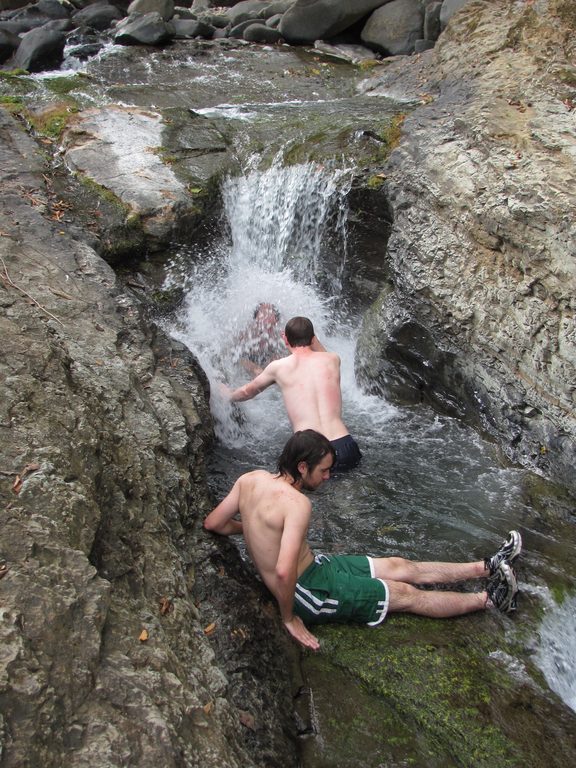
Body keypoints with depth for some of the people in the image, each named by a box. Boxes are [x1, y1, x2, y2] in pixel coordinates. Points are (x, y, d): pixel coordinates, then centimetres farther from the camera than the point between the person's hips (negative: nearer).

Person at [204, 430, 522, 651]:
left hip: (313, 565, 9)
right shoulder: (296, 502, -30)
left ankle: (487, 567, 22)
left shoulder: (252, 478, -6)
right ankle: (489, 598, 21)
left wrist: (256, 529, 16)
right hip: (308, 590, -9)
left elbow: (212, 523, 3)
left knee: (399, 566, 12)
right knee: (406, 594, 3)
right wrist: (289, 618, -21)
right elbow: (284, 572, -38)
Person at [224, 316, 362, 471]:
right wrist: (310, 336, 31)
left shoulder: (278, 367, 7)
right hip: (344, 449, 2)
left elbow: (248, 391, 29)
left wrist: (229, 394, 48)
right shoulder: (333, 359, 11)